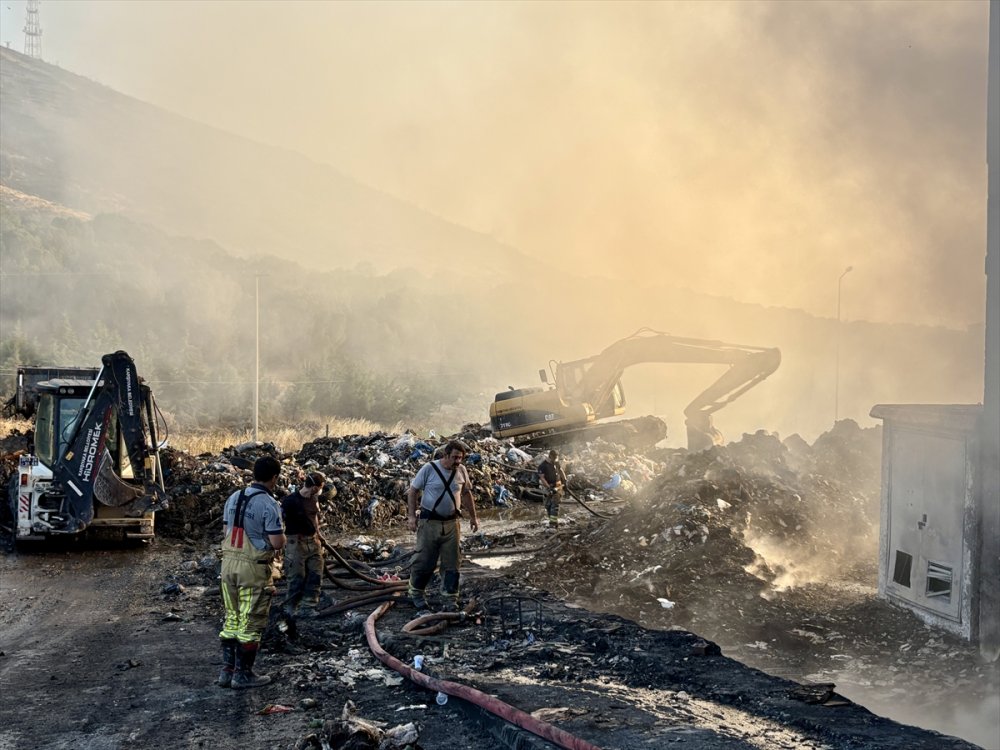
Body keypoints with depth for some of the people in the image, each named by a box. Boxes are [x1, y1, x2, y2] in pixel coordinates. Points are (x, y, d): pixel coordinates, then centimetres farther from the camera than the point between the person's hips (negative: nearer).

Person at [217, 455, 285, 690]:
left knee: (232, 619, 16)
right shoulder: (269, 504, -15)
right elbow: (277, 542, -16)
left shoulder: (233, 498, 7)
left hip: (229, 562, 7)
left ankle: (227, 670, 20)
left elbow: (227, 531, 15)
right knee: (251, 624, 3)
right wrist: (282, 535, 5)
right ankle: (243, 674, 9)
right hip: (254, 567, -7)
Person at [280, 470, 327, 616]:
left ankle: (311, 607, 17)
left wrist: (319, 538, 24)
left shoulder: (314, 499, 7)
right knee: (296, 578, -3)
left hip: (314, 542, 7)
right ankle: (291, 609, 8)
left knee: (315, 575, 7)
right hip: (296, 543, -7)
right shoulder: (290, 501, -15)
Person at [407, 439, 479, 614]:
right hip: (429, 522, -4)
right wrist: (411, 516, -11)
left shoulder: (462, 471, 3)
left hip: (451, 523, 4)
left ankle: (450, 602, 14)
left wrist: (473, 517, 19)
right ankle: (417, 595, 22)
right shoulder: (429, 468, -10)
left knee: (451, 565, 5)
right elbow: (412, 491, -5)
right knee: (424, 561, 2)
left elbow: (466, 494, 18)